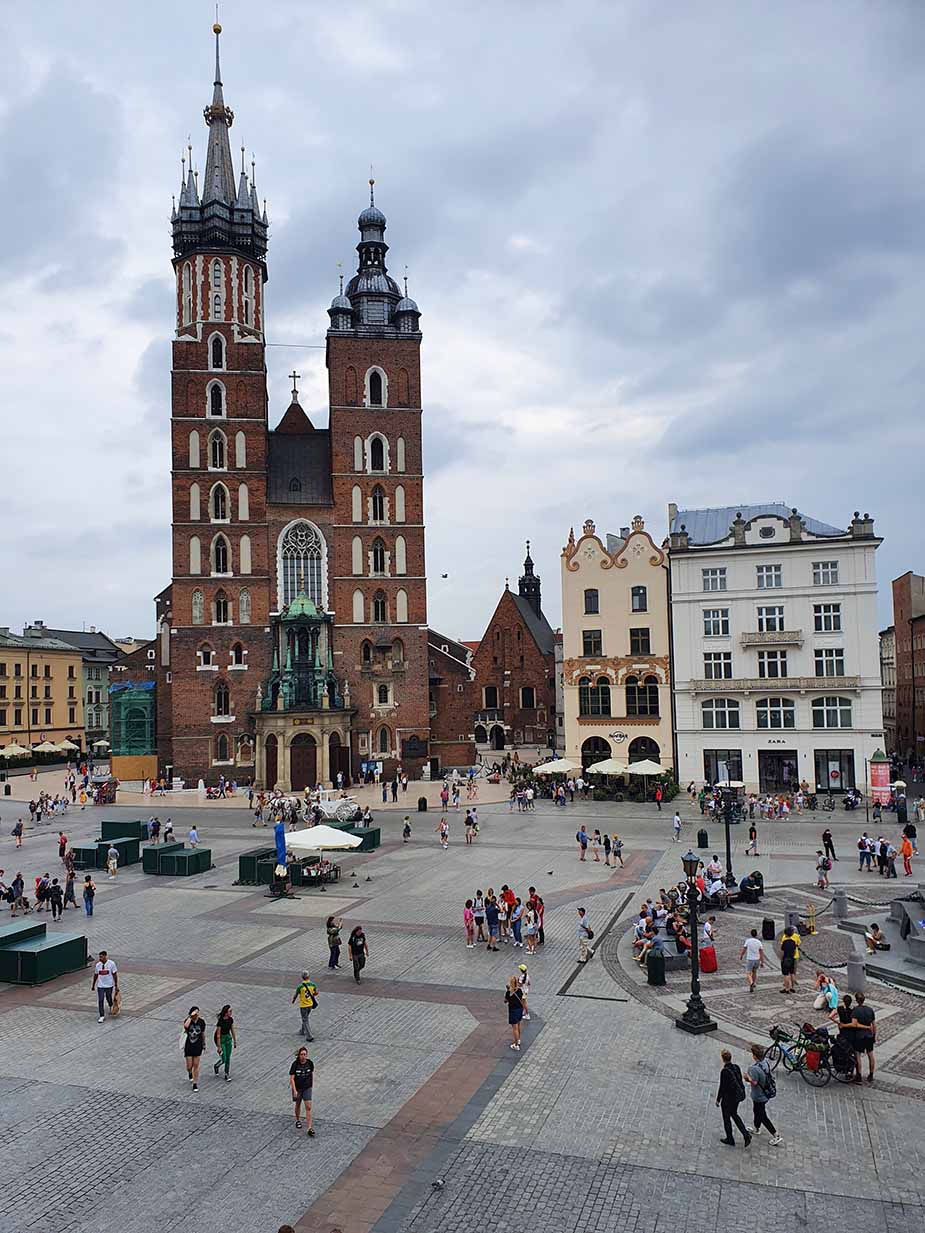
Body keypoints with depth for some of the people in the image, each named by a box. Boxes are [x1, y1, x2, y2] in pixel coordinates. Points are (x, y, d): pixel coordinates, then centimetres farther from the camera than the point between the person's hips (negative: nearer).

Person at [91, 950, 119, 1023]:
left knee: (109, 999, 13)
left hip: (109, 985, -2)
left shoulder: (111, 963, -12)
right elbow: (95, 975, 10)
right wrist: (93, 985, 13)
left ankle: (111, 1007, 44)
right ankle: (102, 1016, 3)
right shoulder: (98, 965, -2)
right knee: (100, 1001, -5)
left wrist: (116, 985, -8)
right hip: (100, 986, 2)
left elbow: (115, 974, -7)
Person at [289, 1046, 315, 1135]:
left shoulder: (310, 1063, -11)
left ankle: (310, 1128, -4)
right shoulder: (295, 1064, -18)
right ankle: (298, 1120, 47)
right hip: (297, 1088, -1)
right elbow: (292, 1078, -15)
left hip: (307, 1088, 1)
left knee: (308, 1107, -6)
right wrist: (294, 1091, -20)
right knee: (298, 1105, 20)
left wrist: (312, 1085, 10)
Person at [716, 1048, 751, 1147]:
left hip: (728, 1098, -7)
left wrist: (718, 1100, -7)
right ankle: (746, 1135, 21)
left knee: (726, 1118, 14)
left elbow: (722, 1087, -20)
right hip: (738, 1096, 7)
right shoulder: (737, 1067, -7)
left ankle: (730, 1140, 28)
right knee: (734, 1114, 27)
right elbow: (740, 1081, 4)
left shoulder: (724, 1071, -27)